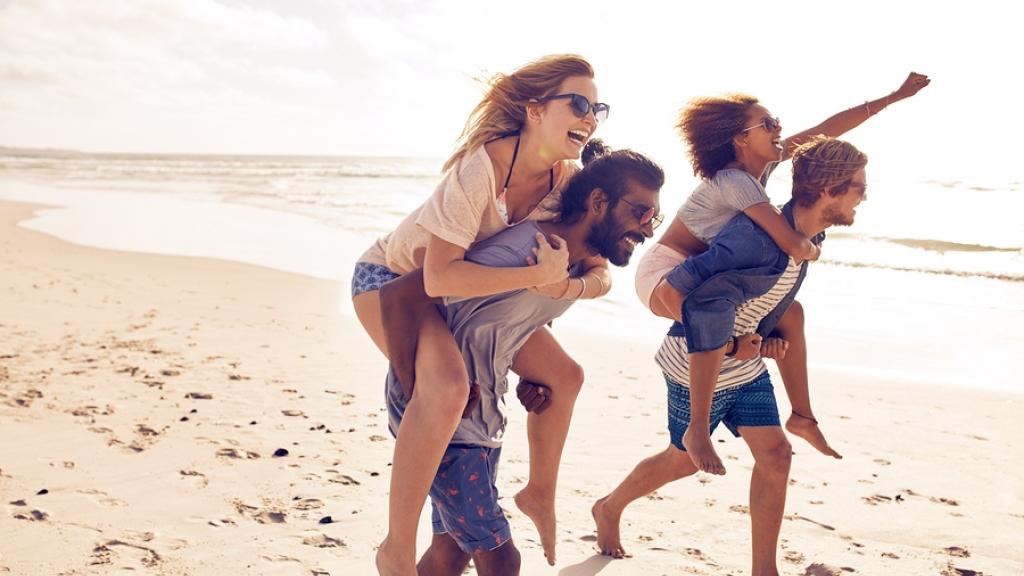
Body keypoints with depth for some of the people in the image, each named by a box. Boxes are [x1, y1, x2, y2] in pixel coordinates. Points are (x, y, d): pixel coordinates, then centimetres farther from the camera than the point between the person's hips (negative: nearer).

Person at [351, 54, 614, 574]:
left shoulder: (566, 179, -13)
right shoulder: (481, 167, -35)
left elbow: (599, 272, -10)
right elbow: (439, 277, -41)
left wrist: (568, 286, -32)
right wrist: (538, 275, -40)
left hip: (467, 289, 8)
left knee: (563, 376, 8)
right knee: (448, 387, -35)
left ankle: (539, 494, 33)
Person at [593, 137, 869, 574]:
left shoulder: (809, 236, -4)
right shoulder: (760, 236, -33)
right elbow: (682, 283, -34)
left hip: (746, 365, 7)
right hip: (700, 367, -7)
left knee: (775, 455, 1)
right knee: (685, 459, 13)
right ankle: (608, 509, 39)